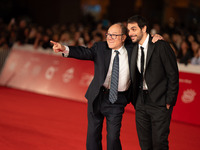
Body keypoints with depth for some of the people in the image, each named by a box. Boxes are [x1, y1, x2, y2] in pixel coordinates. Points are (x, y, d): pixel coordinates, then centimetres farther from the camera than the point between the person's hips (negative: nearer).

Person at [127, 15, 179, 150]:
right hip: (141, 102, 6)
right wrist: (135, 99, 7)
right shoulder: (134, 48, 8)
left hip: (159, 103, -6)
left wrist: (169, 101, -10)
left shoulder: (161, 46, -10)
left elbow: (173, 75, -9)